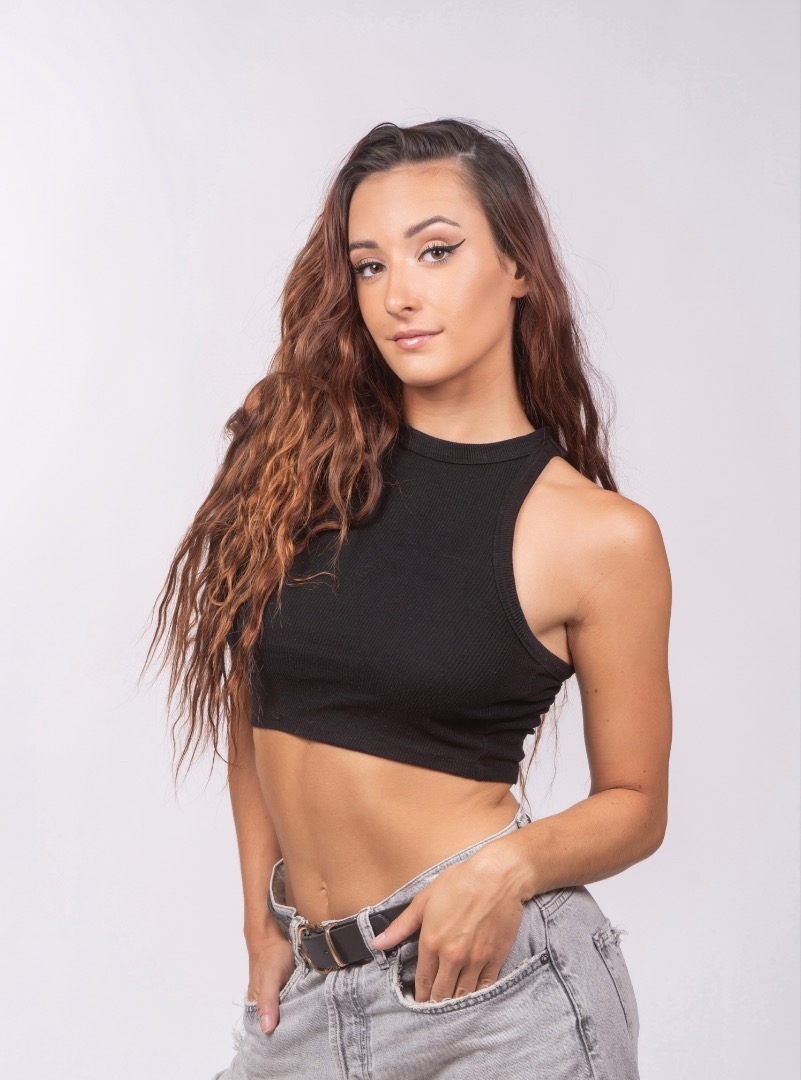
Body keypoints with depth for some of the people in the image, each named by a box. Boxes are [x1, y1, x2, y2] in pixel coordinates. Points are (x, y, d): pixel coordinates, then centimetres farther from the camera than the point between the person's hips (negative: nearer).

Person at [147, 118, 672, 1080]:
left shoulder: (602, 537, -9)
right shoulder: (307, 465, -1)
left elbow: (634, 805, -1)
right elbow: (251, 709, 7)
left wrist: (513, 866, -18)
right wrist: (264, 922, 4)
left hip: (498, 983, -3)